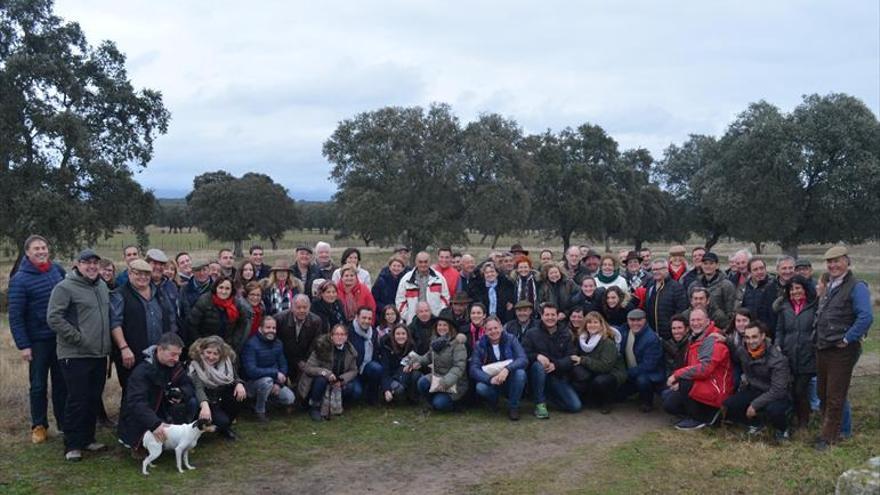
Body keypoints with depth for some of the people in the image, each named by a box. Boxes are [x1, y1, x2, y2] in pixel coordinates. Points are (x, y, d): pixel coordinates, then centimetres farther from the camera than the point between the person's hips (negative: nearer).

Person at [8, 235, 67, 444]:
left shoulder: (57, 269, 1)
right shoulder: (20, 279, -11)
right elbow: (15, 315, -11)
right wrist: (23, 345, -14)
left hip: (62, 338, 4)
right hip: (38, 341, -4)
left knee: (62, 383, 12)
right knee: (39, 385, 6)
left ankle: (64, 422, 24)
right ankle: (39, 426, 19)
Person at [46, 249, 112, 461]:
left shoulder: (102, 286, 13)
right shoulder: (65, 288, -10)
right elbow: (54, 318, -16)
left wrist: (107, 343, 12)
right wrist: (78, 337, -17)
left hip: (99, 354, 7)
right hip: (75, 355, -7)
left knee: (94, 399, 13)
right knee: (77, 400, -3)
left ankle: (88, 439, 25)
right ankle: (72, 445, 7)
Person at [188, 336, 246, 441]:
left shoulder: (227, 362, -6)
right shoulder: (195, 366, -21)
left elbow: (235, 377, 1)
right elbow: (198, 388, -35)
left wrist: (239, 384, -26)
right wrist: (205, 406, -55)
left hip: (222, 400, 6)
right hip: (208, 403, -5)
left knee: (240, 393, -23)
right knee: (222, 421, -31)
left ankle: (227, 425, -1)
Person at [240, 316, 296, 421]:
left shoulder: (278, 344, 2)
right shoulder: (251, 344, -21)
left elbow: (283, 365, 4)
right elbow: (251, 371, -29)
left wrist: (278, 384, -14)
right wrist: (275, 373, -27)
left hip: (274, 381, 6)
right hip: (252, 382, -6)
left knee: (290, 398, -11)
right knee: (267, 381, -37)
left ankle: (264, 397, 17)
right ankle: (259, 411, -11)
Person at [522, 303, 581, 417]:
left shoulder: (566, 334, 6)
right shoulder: (532, 334, 0)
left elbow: (571, 357, -3)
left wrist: (555, 365, -22)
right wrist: (537, 356, -29)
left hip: (558, 376, 2)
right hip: (539, 374, -2)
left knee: (575, 406, -13)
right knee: (538, 365, -37)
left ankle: (549, 394, 16)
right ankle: (540, 404, -22)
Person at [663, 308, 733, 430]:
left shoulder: (713, 341, -18)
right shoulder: (695, 339, 13)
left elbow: (704, 369, -28)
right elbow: (689, 366, 14)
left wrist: (677, 375, -22)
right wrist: (679, 380, -6)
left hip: (715, 389, -9)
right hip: (700, 385, 9)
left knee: (683, 383, -31)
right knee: (669, 404, 1)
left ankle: (699, 419, -9)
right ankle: (708, 412, 11)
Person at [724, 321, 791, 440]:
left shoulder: (777, 359, -23)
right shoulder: (742, 350, -8)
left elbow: (777, 390, -26)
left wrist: (755, 404, -27)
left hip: (776, 395, -5)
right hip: (753, 391, 5)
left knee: (773, 409, -38)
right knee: (728, 405, -18)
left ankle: (781, 429, 0)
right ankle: (755, 423, 12)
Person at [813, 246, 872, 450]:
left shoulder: (856, 287, -13)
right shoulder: (830, 286, 14)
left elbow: (866, 317, -24)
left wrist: (847, 339, -18)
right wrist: (819, 338, 14)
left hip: (841, 351, -8)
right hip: (822, 348, 8)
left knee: (835, 397, 1)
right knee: (823, 393, 15)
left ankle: (828, 437, 10)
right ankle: (828, 428, 29)